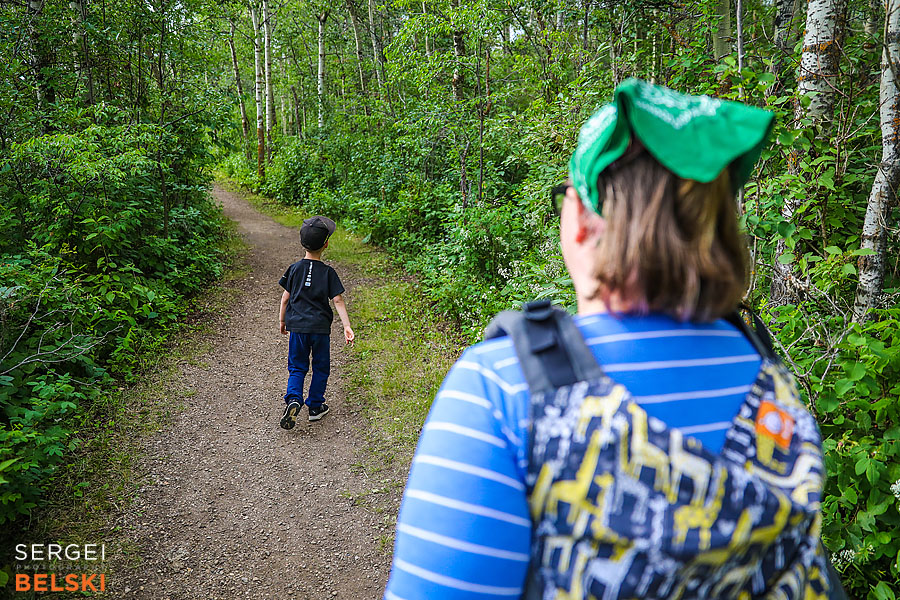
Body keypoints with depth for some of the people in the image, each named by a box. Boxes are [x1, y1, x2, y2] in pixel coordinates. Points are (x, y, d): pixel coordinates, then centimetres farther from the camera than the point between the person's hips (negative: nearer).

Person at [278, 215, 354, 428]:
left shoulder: (294, 269, 0)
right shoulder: (328, 272, -5)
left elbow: (285, 298, 4)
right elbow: (338, 301, -9)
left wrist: (282, 320, 18)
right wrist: (347, 327, -9)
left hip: (297, 326, 2)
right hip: (320, 327, -1)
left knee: (297, 367, 11)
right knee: (320, 367, 15)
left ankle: (293, 400, -11)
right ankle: (315, 406, 21)